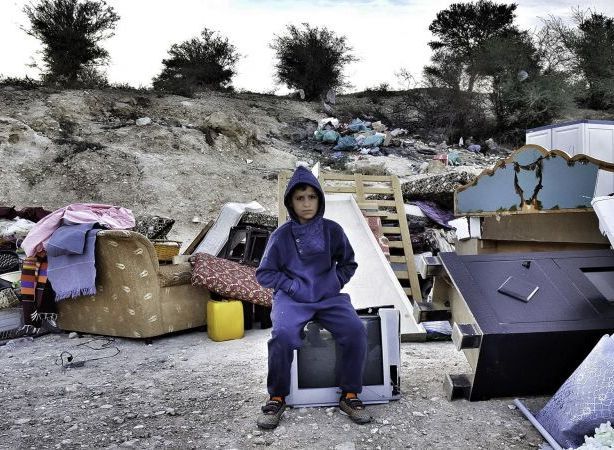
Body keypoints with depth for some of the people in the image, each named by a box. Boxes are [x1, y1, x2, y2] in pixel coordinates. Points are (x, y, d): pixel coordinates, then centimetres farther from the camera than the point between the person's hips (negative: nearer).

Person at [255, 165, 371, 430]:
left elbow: (348, 263, 17)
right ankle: (277, 398, -8)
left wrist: (335, 282, -1)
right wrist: (293, 286, -10)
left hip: (328, 297, 2)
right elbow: (264, 273, 3)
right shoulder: (282, 236, -3)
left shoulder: (332, 230, 2)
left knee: (356, 331, -24)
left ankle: (350, 395, -4)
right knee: (282, 336, -31)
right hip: (292, 299, -2)